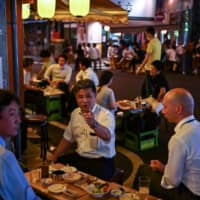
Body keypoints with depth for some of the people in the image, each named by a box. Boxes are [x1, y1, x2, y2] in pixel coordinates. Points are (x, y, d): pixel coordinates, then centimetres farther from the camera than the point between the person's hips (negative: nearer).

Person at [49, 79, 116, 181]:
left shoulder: (106, 115, -16)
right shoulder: (75, 113, 6)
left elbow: (107, 137, -37)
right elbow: (68, 138, 19)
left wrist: (94, 124, -57)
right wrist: (54, 156, 13)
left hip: (101, 161, -7)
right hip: (79, 157, 7)